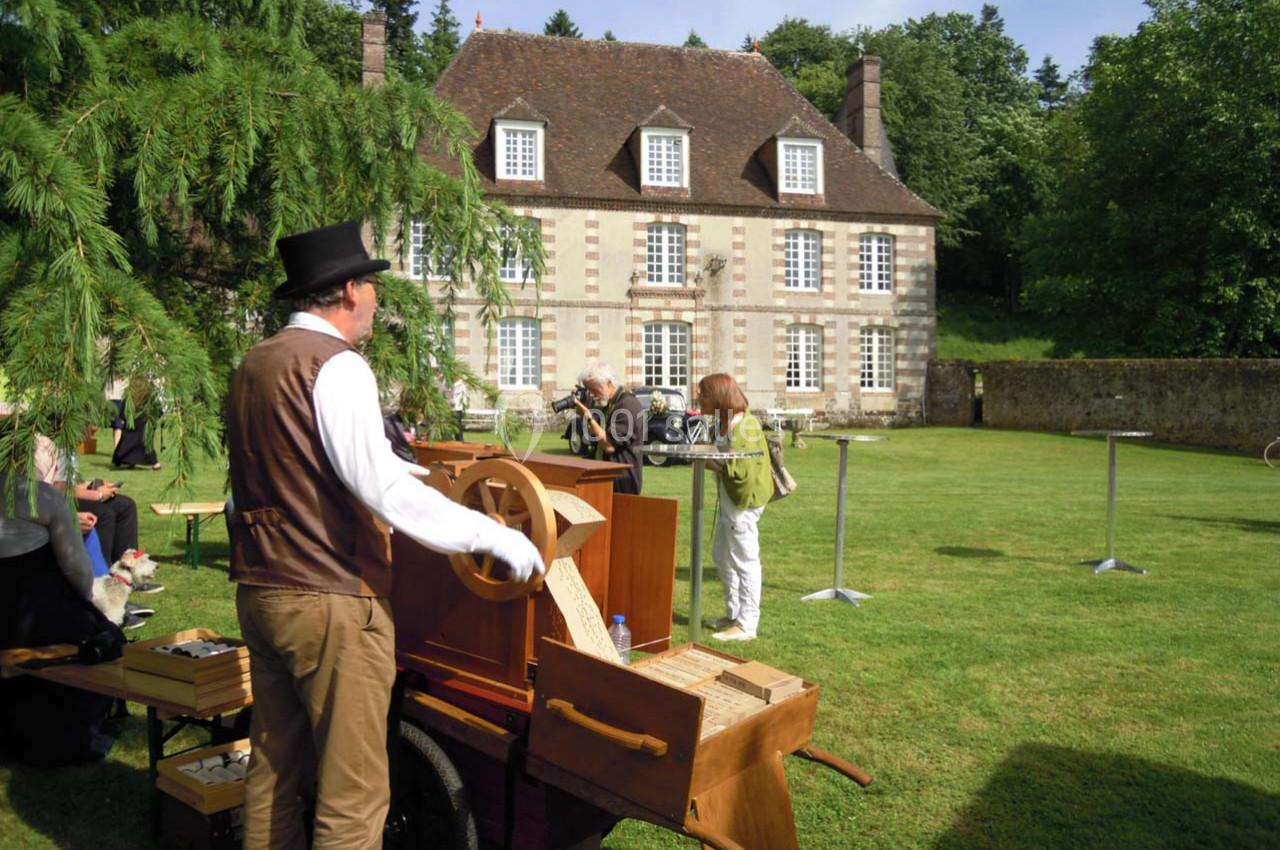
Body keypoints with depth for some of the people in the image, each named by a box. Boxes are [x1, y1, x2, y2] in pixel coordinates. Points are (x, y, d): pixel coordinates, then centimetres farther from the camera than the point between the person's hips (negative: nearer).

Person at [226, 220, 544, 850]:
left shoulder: (255, 364, 13)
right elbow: (382, 489, -21)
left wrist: (394, 464, 33)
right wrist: (493, 535, -16)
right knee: (353, 795, 0)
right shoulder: (336, 366, -14)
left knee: (274, 771, 18)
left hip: (261, 592, 9)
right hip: (331, 604, -9)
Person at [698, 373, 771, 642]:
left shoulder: (743, 427, -20)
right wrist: (706, 455, 3)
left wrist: (712, 464, -19)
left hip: (743, 502, -11)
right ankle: (734, 614, 31)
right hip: (728, 500, 11)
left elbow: (742, 470, -26)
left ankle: (746, 625, 6)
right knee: (721, 557, 19)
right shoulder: (724, 422, 10)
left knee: (744, 561, -3)